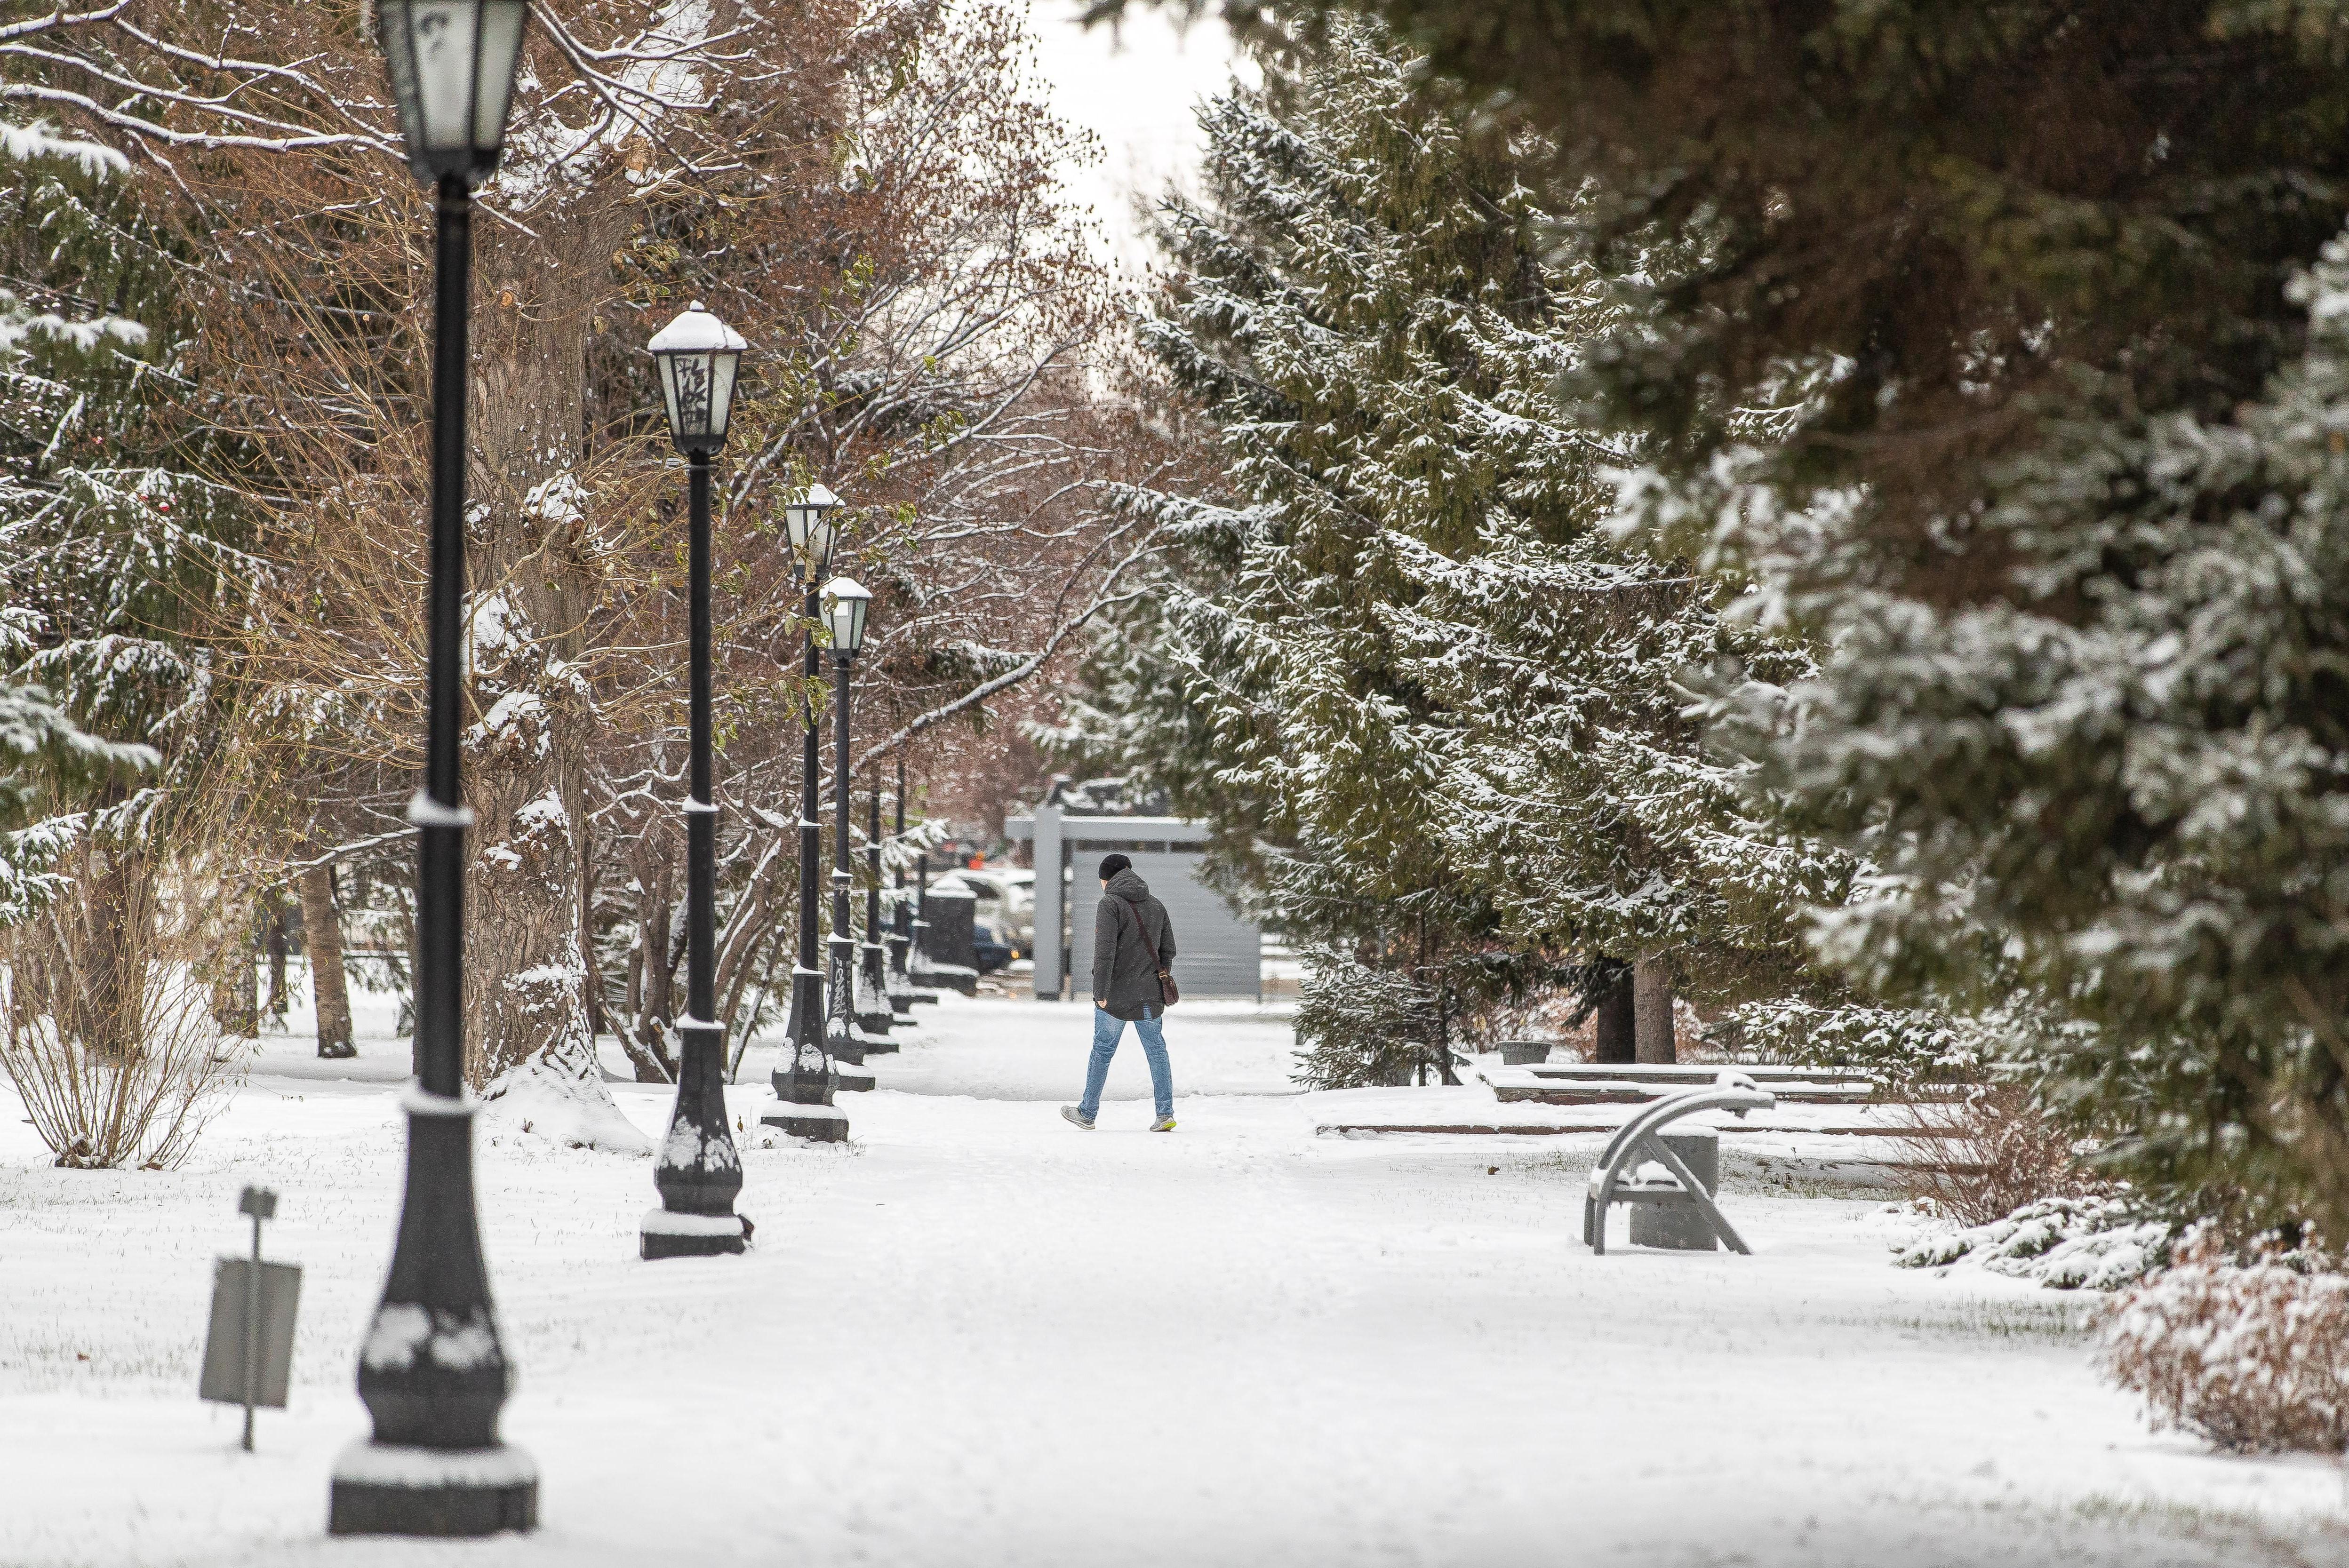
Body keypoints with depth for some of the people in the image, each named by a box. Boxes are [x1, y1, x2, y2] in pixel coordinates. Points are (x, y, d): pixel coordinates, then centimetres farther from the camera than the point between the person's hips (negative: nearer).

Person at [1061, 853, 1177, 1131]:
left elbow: (1105, 952, -18)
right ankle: (1166, 1114, 2)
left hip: (1116, 996, -5)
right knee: (1156, 1051, 8)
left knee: (1102, 1051, 6)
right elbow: (1168, 950, 12)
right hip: (1150, 998, 5)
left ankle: (1087, 1113, 15)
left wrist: (1100, 991, -15)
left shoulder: (1110, 904, -10)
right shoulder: (1156, 906, 9)